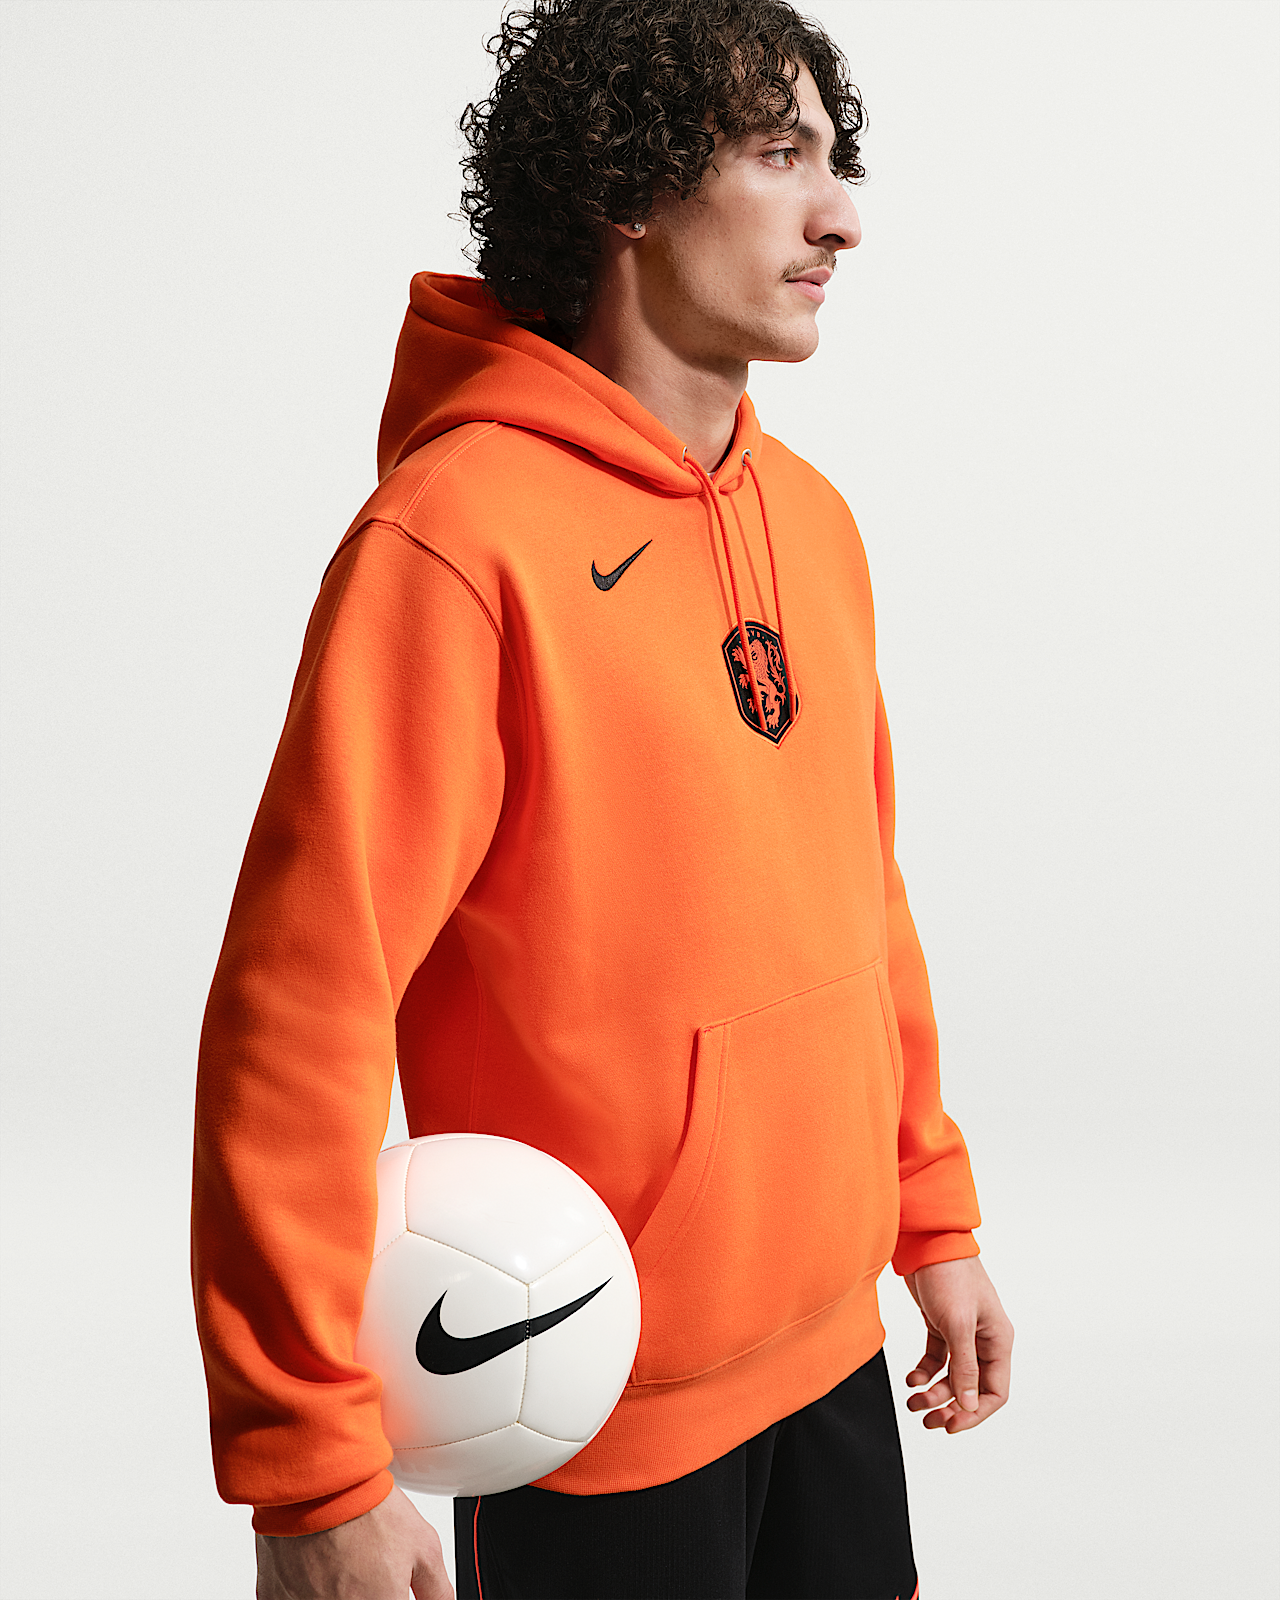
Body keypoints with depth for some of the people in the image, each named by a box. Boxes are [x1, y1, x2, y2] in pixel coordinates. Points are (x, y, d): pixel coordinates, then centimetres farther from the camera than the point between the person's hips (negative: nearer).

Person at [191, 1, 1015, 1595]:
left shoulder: (811, 516, 5)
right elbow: (298, 1003, -21)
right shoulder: (459, 535, -19)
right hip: (598, 1422, -7)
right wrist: (312, 1471, -20)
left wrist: (934, 1217, 14)